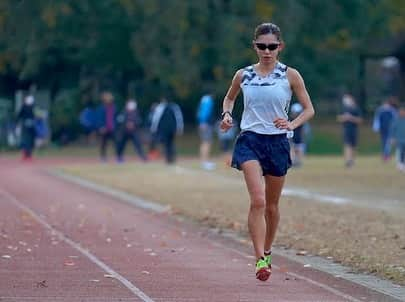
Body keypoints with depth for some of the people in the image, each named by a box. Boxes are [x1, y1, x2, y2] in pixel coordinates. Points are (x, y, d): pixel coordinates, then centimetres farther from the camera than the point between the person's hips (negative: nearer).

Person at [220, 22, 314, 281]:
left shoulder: (290, 75, 0)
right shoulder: (243, 75, 4)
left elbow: (309, 109, 3)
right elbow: (229, 98, 23)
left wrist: (292, 125, -14)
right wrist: (227, 114, 2)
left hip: (278, 142, 1)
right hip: (250, 140, -1)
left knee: (271, 205, 13)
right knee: (258, 200, -19)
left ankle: (266, 251, 36)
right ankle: (260, 260, -22)